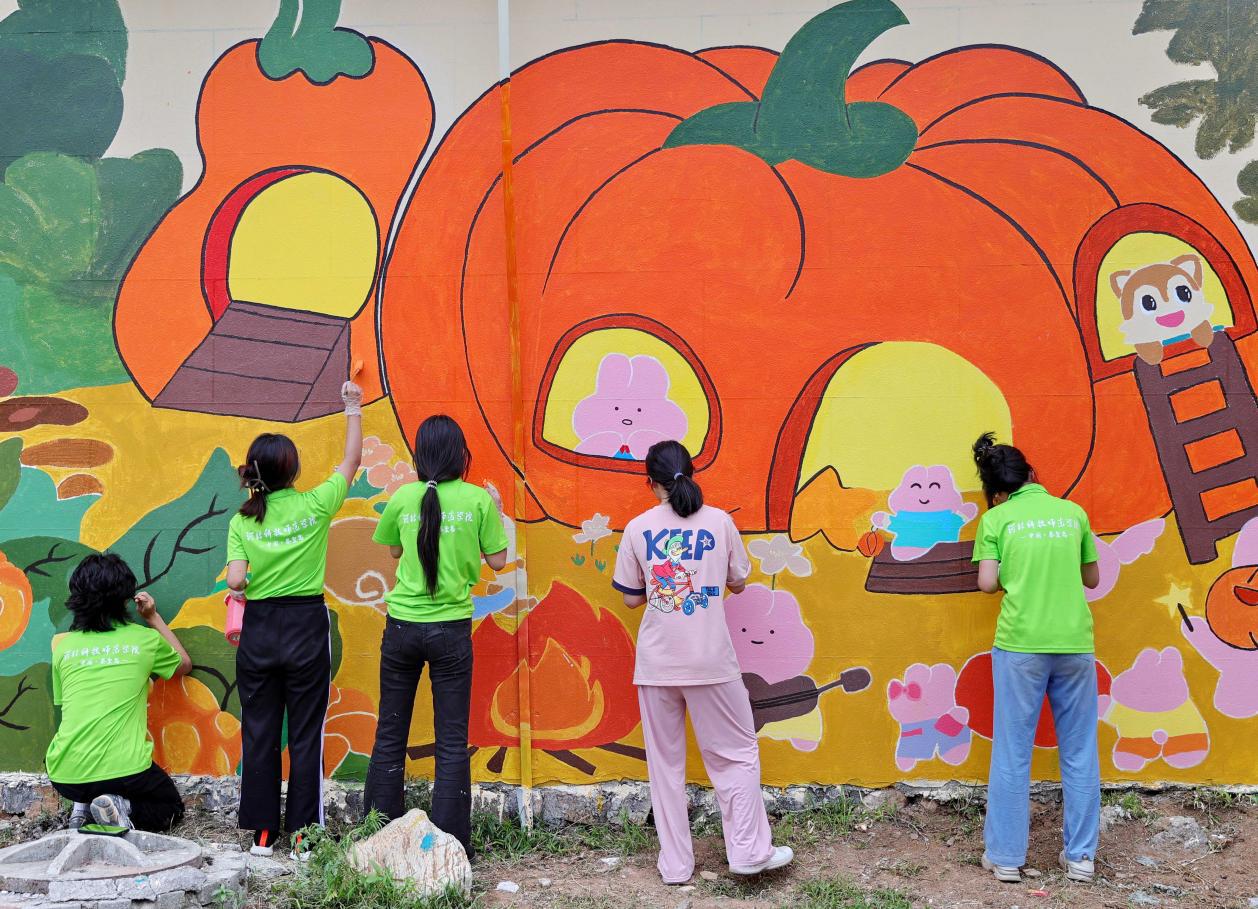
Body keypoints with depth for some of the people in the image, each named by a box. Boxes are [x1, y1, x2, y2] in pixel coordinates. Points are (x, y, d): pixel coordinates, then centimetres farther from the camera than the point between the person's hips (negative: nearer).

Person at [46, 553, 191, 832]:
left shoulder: (63, 646, 5)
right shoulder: (146, 639, -1)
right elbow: (184, 665, 21)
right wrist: (154, 618, 25)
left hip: (65, 777, 4)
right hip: (123, 771, -4)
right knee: (171, 808, 23)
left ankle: (83, 806, 6)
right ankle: (123, 807, -6)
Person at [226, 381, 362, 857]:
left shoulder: (241, 522, -3)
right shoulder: (314, 506, -7)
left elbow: (235, 581, -11)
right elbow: (351, 461, 7)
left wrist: (243, 582, 12)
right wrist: (353, 408, 17)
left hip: (258, 630, 2)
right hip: (306, 627, -2)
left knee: (258, 734, 10)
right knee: (305, 736, 6)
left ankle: (262, 834, 16)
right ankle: (304, 835, 10)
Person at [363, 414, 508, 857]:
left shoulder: (403, 498, -2)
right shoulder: (477, 500, -7)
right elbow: (497, 560, 2)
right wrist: (496, 511, 15)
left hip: (402, 626, 2)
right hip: (450, 629, -2)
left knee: (390, 736, 14)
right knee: (452, 742, 6)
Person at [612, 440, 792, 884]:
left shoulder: (638, 528, -2)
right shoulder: (719, 521, -2)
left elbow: (631, 598, 4)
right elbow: (738, 584, 8)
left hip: (657, 662, 1)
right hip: (711, 661, -1)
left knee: (665, 762, 11)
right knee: (736, 753, 12)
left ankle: (675, 863, 15)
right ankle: (749, 850, 12)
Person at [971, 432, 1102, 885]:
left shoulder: (996, 518, 0)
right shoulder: (1074, 513, 8)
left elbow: (987, 583, -4)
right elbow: (1092, 578, 15)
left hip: (1020, 644, -2)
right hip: (1075, 643, 2)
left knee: (1012, 753, 6)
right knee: (1080, 753, 12)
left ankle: (1006, 857, 10)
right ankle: (1080, 856, 17)